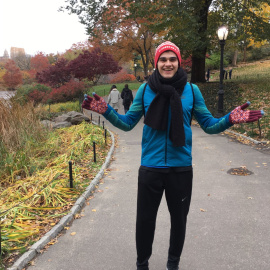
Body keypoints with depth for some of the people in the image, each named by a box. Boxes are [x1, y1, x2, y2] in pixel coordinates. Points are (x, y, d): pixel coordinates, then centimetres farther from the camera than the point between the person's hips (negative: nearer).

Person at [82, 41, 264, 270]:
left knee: (179, 219, 18)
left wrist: (229, 120, -17)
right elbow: (128, 123, 1)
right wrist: (106, 111, -14)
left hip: (181, 168, 1)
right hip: (150, 168, 0)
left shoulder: (191, 90, -3)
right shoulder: (145, 89, -3)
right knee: (145, 220, 13)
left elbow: (209, 125, 1)